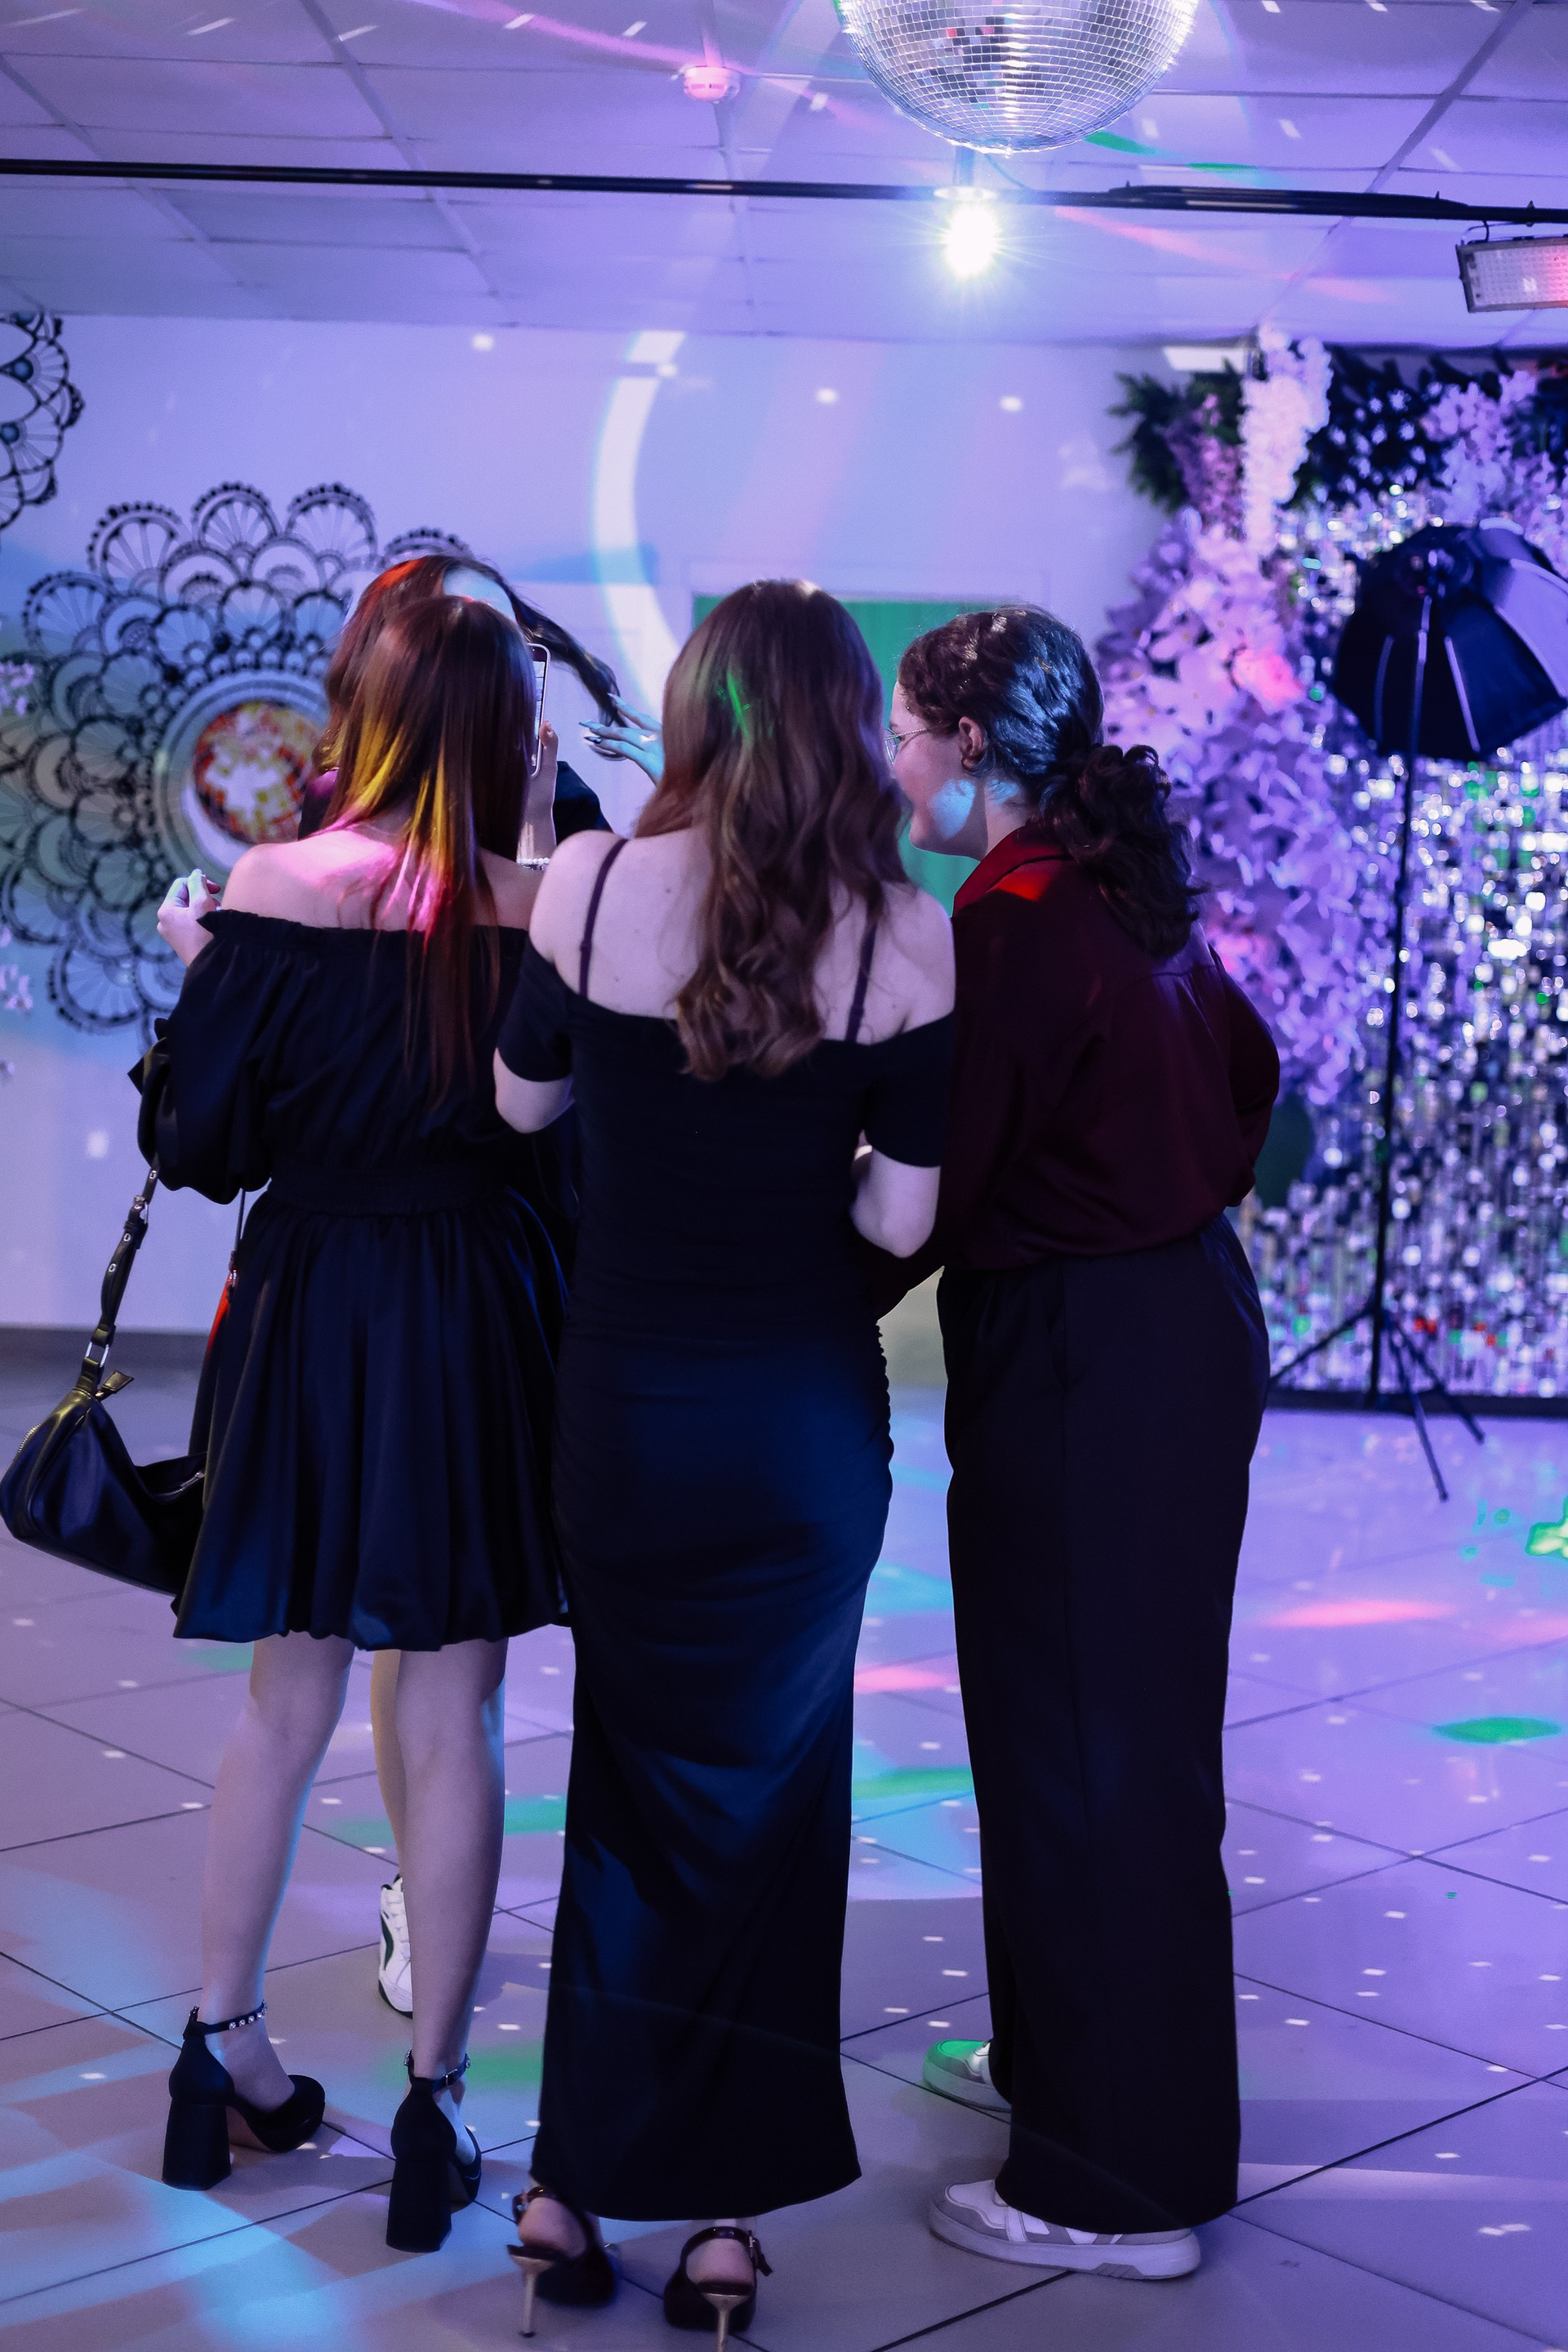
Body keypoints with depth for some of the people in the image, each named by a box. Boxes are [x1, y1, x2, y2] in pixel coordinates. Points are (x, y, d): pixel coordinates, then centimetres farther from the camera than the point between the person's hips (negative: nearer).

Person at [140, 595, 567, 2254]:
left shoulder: (272, 895, -8)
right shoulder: (537, 912, -10)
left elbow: (193, 1141, -5)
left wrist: (198, 975, 12)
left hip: (307, 1315, 1)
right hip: (476, 1330, -1)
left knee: (286, 1701, 17)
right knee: (454, 1724, 7)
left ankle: (222, 2051, 26)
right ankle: (433, 2106, 13)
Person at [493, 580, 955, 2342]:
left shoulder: (593, 883, -8)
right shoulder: (903, 935, -10)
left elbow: (521, 1099, 5)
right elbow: (906, 1212, -9)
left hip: (622, 1405, 1)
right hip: (809, 1418, -1)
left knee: (634, 1773, 18)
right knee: (769, 1791, 14)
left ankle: (573, 2189, 23)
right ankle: (725, 2211, 19)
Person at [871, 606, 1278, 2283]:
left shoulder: (1013, 922, -18)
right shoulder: (1125, 889, 9)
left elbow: (933, 1186, -18)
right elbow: (1245, 1070, 21)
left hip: (1082, 1362, -10)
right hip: (1187, 1315, 10)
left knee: (1089, 1751, -1)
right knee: (1111, 1727, 20)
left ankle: (1124, 2185, 8)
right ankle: (1060, 2055, 37)